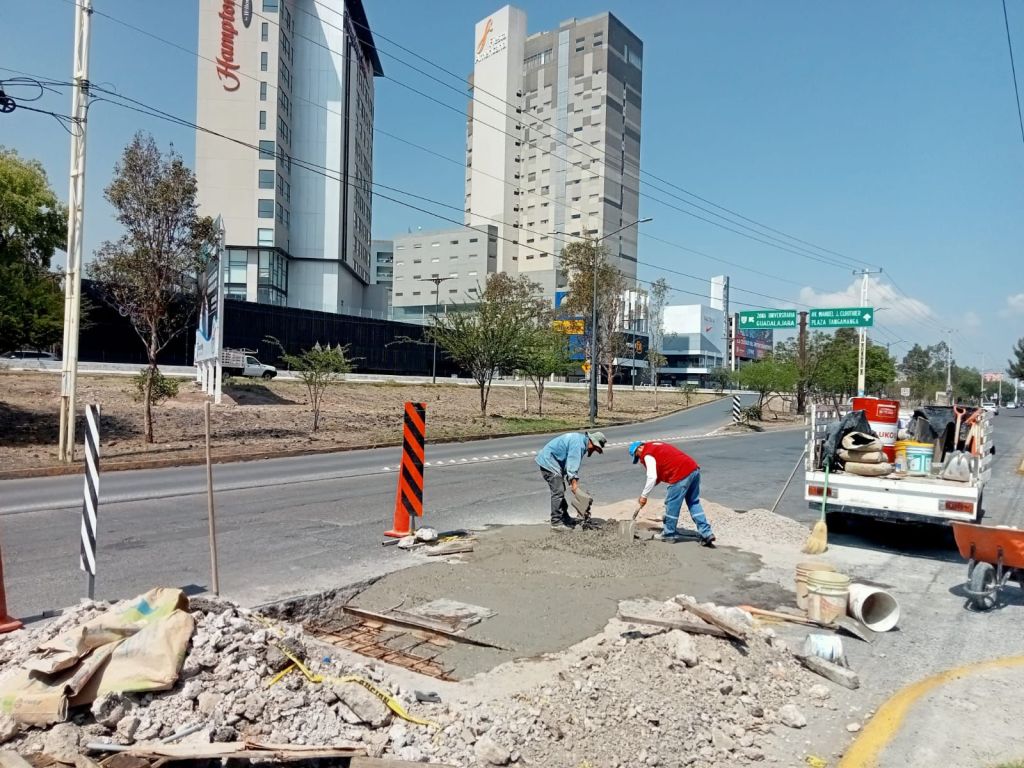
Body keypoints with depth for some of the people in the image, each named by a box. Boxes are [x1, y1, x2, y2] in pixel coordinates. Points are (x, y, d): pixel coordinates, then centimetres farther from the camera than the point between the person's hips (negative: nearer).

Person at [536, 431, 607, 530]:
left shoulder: (582, 441, 10)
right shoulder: (578, 444, -23)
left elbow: (574, 465, 15)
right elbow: (572, 466, -25)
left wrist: (575, 483, 10)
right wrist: (574, 484, -21)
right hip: (549, 462, -11)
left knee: (561, 490, 17)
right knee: (558, 492, -11)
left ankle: (565, 518, 26)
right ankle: (556, 523, -7)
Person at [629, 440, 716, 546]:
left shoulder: (647, 454, -2)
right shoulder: (655, 446, 27)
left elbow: (652, 477, -11)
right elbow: (659, 475, 29)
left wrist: (644, 496, -2)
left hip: (682, 474, -10)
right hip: (694, 469, 10)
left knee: (671, 504, 5)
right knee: (694, 503, 15)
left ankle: (668, 534, 18)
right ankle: (706, 534, 12)